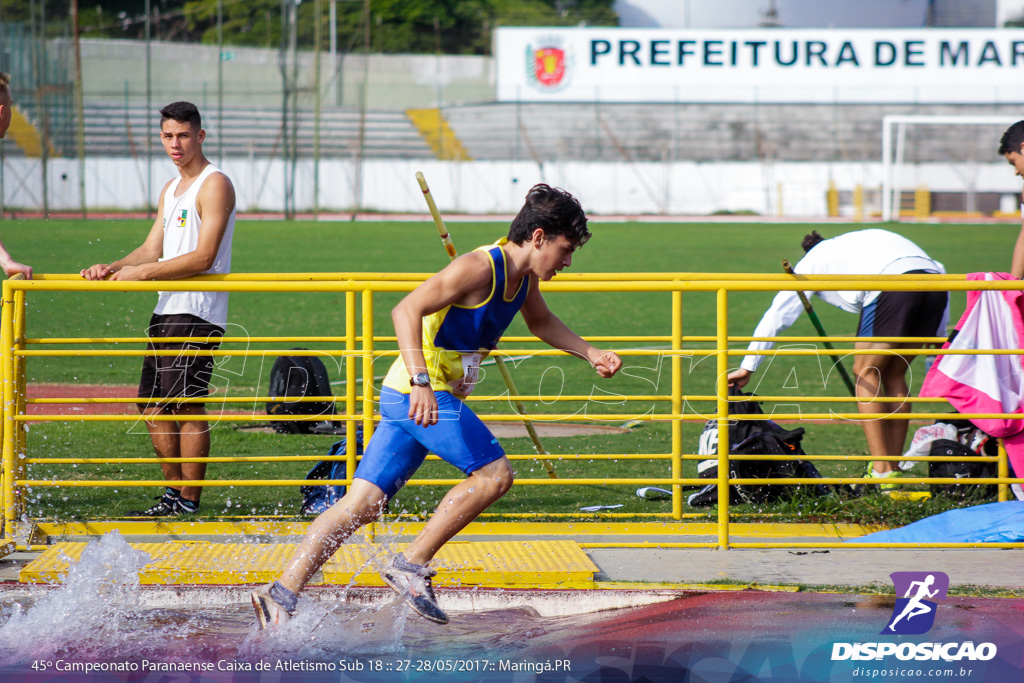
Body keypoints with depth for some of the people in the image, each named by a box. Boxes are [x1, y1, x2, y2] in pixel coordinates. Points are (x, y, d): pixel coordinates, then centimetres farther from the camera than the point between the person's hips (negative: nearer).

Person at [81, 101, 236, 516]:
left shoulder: (214, 185, -8)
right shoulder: (171, 189, 20)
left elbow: (203, 257, -17)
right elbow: (153, 251, 20)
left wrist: (142, 273, -18)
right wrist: (113, 268, 2)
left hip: (198, 314, -9)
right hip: (166, 309, 9)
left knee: (186, 405, -10)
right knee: (152, 404, 9)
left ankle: (189, 502, -7)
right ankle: (174, 494, 16)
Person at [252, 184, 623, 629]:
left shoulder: (522, 275, 13)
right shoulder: (480, 267, -16)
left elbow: (541, 322, 36)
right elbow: (406, 311, -25)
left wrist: (590, 354, 25)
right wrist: (421, 382, -36)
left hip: (420, 398, 9)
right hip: (419, 393, -9)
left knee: (362, 504, 2)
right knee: (494, 473, -12)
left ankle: (283, 593, -4)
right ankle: (411, 566, -9)